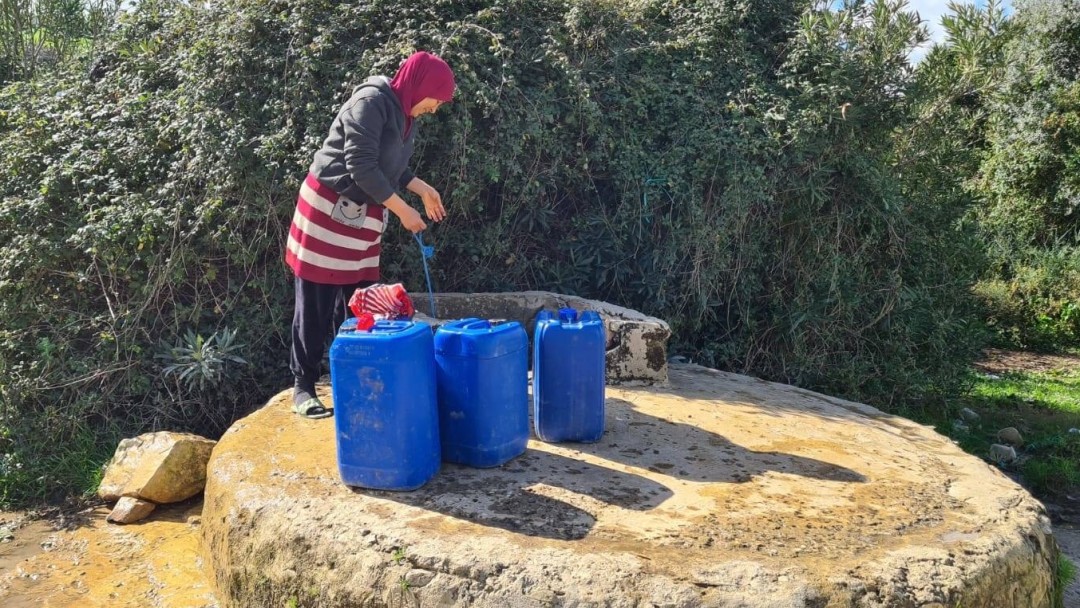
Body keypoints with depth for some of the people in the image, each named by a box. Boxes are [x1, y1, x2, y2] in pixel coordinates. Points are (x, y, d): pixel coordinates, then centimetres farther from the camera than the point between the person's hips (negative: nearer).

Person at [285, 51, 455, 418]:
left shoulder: (406, 114, 9)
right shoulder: (372, 102, -17)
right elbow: (361, 166, -23)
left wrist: (422, 189, 9)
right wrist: (403, 210, -20)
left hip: (363, 214, 8)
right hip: (328, 207, -8)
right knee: (316, 304, -2)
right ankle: (303, 385, 6)